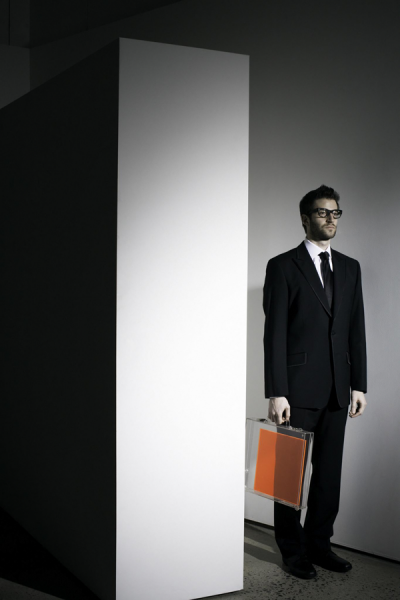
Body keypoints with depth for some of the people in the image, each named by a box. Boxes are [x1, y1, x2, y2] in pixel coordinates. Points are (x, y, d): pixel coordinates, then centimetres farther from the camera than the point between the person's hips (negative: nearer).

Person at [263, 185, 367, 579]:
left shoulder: (350, 268, 12)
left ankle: (319, 544, 24)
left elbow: (357, 331, 12)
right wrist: (276, 393, -13)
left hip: (337, 389, 5)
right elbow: (275, 334, -8)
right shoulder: (283, 266, -3)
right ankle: (293, 551, 19)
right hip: (299, 387, -5)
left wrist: (358, 385, 6)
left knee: (329, 471, 10)